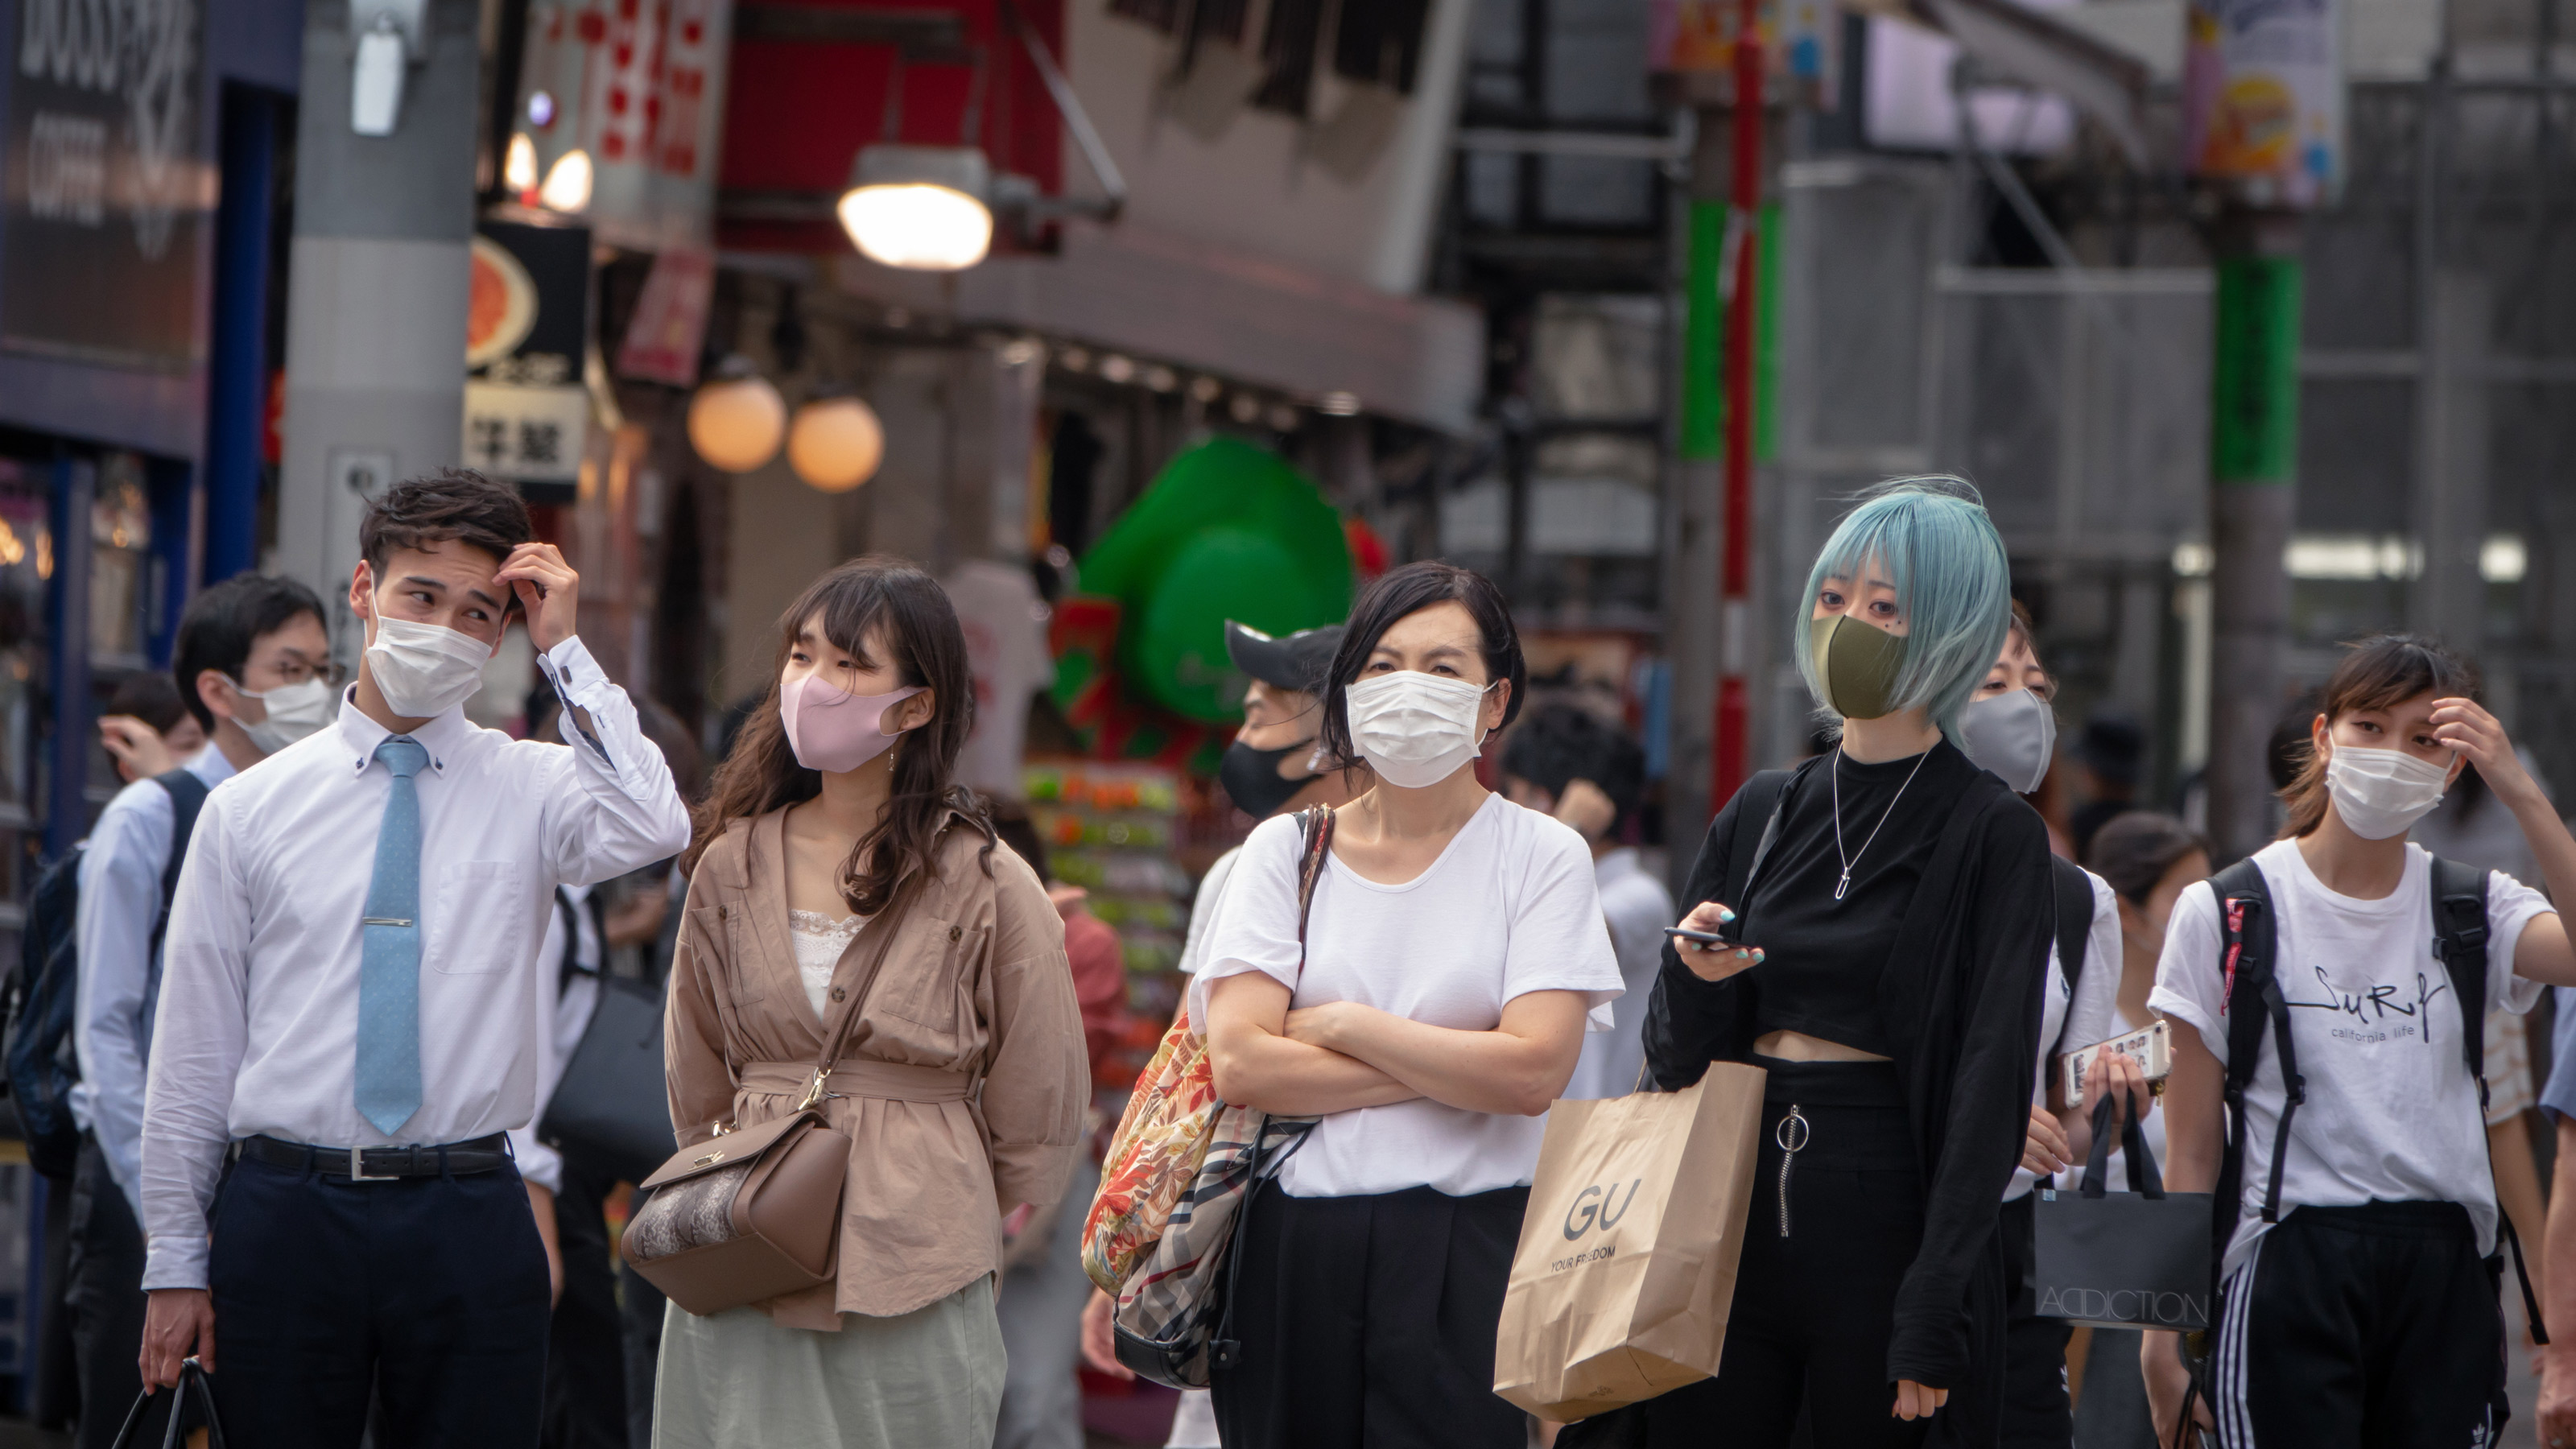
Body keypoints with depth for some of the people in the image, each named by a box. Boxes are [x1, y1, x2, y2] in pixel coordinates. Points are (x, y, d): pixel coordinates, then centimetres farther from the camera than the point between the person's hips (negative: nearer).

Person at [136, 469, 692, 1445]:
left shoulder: (531, 791, 4)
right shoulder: (249, 809, 6)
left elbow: (651, 831, -20)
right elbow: (192, 1051, 7)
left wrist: (566, 651, -11)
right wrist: (175, 1263, 4)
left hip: (468, 1222, 0)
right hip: (282, 1210, 0)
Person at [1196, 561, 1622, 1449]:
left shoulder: (1543, 858, 4)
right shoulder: (1286, 850, 9)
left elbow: (1534, 1073, -10)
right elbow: (1238, 1065, -5)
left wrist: (1343, 1025, -6)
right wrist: (1455, 1069, -8)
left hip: (1469, 1252, -2)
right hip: (1293, 1249, 2)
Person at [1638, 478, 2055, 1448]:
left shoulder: (1992, 837, -3)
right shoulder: (1762, 817, 12)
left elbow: (1989, 1087, -9)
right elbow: (1674, 1058, 15)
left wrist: (1933, 1321, -16)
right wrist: (1695, 981, -9)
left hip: (1887, 1220, -5)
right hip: (1734, 1209, 5)